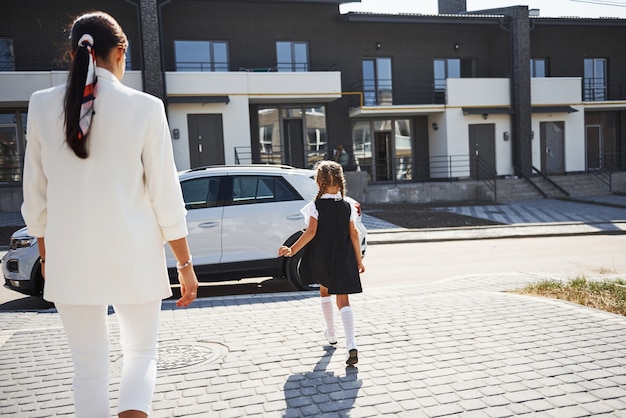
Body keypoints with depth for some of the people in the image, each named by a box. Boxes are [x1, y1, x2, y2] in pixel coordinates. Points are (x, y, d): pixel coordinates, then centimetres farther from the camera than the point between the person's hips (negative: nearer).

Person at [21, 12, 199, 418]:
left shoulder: (42, 106, 0)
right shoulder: (144, 107, -8)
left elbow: (35, 197, 7)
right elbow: (166, 197, -6)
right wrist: (186, 264, 4)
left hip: (70, 259, 2)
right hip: (134, 258, -2)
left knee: (90, 367, 15)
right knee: (142, 352, 18)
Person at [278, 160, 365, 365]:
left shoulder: (315, 206, -8)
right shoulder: (348, 207, 0)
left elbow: (311, 232, -17)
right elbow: (353, 235, 1)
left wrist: (292, 250, -15)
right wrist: (359, 260, 8)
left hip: (321, 259, -1)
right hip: (343, 260, 1)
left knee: (324, 289, 26)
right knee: (343, 300, 0)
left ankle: (331, 334, 37)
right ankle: (351, 345, -19)